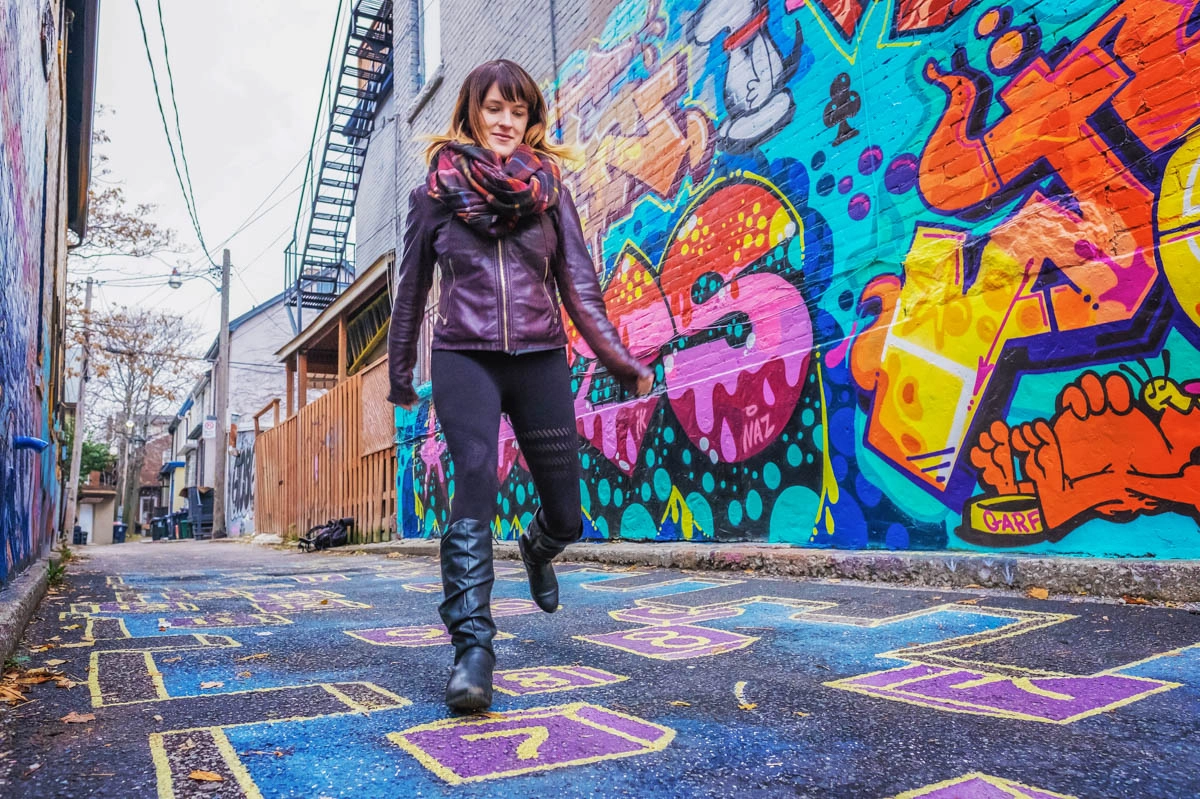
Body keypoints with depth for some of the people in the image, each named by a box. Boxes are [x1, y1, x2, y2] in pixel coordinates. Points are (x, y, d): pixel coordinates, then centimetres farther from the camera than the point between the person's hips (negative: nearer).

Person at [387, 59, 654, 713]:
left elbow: (578, 282, 8)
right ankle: (471, 648, -15)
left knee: (566, 516, 4)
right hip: (464, 359, -1)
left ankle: (536, 549, 41)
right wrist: (400, 370, 19)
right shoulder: (435, 193, 9)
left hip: (540, 361, 2)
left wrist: (617, 357, 1)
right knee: (474, 484, -22)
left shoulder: (548, 190, 11)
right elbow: (412, 287, 15)